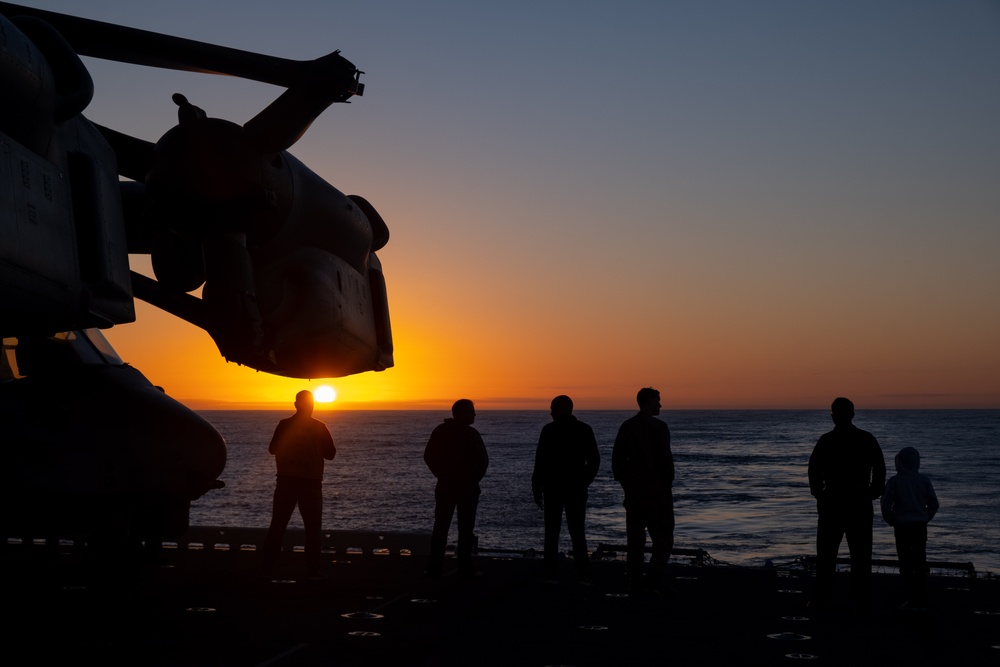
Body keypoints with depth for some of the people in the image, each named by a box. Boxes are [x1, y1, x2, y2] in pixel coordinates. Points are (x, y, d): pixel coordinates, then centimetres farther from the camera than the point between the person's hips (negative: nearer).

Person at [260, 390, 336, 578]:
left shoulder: (284, 425, -2)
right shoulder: (319, 427, -5)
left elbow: (272, 449, 7)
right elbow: (330, 454, 0)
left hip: (286, 481, 1)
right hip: (311, 483, -1)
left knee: (277, 526, 8)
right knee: (313, 528, 5)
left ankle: (268, 567, 5)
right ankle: (312, 569, 0)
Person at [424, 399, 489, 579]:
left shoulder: (440, 431, 3)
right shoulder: (471, 434, -11)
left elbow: (429, 457, 3)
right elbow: (483, 460, -12)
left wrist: (442, 475, 11)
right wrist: (474, 478, 3)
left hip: (445, 487, 4)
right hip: (468, 488, -4)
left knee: (440, 527, 7)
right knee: (465, 529, 3)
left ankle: (434, 569, 5)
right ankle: (465, 569, 3)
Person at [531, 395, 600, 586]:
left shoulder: (549, 430, -6)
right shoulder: (584, 430, 3)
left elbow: (540, 462, -9)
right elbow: (594, 460, 4)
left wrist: (536, 489, -3)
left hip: (553, 489, -2)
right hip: (576, 489, 2)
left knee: (552, 532, 6)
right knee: (577, 532, 6)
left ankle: (550, 574, 2)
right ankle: (583, 575, -2)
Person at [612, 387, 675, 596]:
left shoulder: (626, 426, 7)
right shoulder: (658, 426, -10)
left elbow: (617, 458, 7)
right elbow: (665, 458, -13)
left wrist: (624, 483, 13)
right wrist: (668, 483, -2)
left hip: (633, 490, 6)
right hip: (656, 488, -5)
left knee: (635, 537, 8)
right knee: (663, 535, 1)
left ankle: (634, 583, 8)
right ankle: (654, 577, -13)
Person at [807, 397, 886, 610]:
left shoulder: (827, 440, -6)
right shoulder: (867, 439, 1)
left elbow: (814, 469, -8)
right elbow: (880, 469, 0)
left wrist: (818, 492, 7)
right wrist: (873, 493, 9)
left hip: (833, 500, -2)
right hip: (861, 501, 2)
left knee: (826, 553, 6)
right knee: (860, 553, 7)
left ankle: (820, 599, 4)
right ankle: (861, 601, 5)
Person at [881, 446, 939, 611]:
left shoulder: (894, 481, -5)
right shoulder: (923, 480, 4)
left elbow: (886, 505, -9)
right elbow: (934, 503, 3)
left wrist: (891, 521, 6)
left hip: (902, 525, -3)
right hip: (920, 525, 3)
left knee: (906, 563, 2)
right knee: (920, 563, 8)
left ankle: (911, 599, -2)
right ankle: (921, 601, 8)